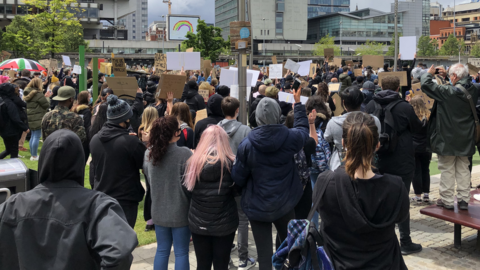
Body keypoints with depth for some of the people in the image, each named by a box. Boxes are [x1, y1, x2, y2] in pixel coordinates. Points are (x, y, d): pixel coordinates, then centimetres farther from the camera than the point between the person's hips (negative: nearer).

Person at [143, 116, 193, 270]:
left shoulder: (149, 153, -3)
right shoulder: (185, 154, -20)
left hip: (158, 211, 5)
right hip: (180, 212, -5)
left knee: (162, 250, 17)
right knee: (181, 253, 8)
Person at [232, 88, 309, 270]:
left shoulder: (247, 144, -18)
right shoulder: (291, 138, -13)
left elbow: (238, 177, -7)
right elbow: (303, 128, 13)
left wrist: (244, 189, 16)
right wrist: (298, 103, 24)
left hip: (257, 206, -2)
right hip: (285, 203, 3)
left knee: (264, 253, 8)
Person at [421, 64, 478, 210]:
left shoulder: (448, 91, -23)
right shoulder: (473, 90, -4)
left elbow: (426, 85, -18)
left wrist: (429, 74, 1)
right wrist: (445, 75, 19)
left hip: (448, 139, -5)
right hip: (466, 138, 5)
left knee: (447, 170, 6)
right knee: (463, 169, 15)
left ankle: (447, 200, 12)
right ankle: (464, 199, 19)